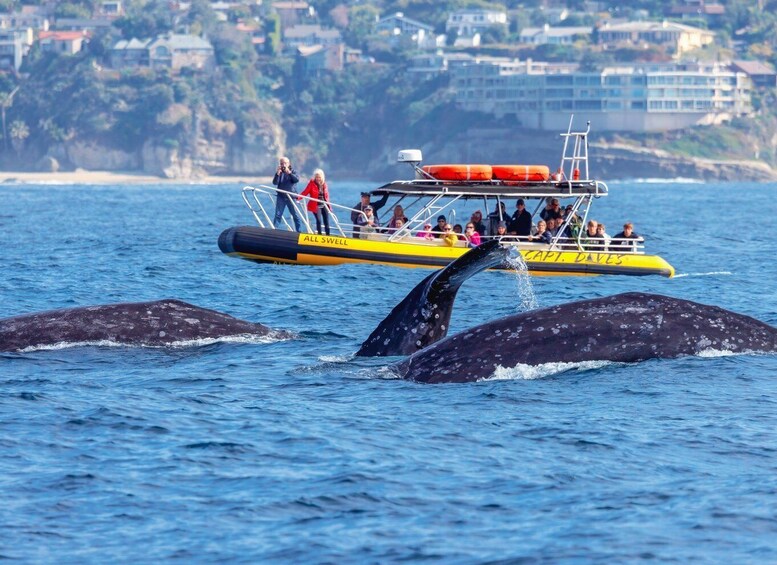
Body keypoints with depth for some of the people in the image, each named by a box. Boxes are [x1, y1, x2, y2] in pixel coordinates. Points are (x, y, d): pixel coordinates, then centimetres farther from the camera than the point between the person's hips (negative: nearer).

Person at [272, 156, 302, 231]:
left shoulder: (293, 172, 5)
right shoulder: (279, 173, 7)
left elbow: (297, 179, -14)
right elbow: (275, 183, -6)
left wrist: (289, 172, -23)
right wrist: (277, 173, -19)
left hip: (291, 197, -1)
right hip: (281, 197, 1)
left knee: (296, 215, 3)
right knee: (278, 215, -4)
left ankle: (299, 231, 9)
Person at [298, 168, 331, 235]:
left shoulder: (324, 184, 6)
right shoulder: (312, 183, -6)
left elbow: (327, 195, 14)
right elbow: (305, 192, -12)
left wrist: (329, 205, 17)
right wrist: (298, 197, -29)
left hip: (324, 205, 4)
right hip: (316, 206, -4)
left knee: (326, 222, 4)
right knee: (318, 220, -14)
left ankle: (328, 235, 11)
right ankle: (319, 234, -5)